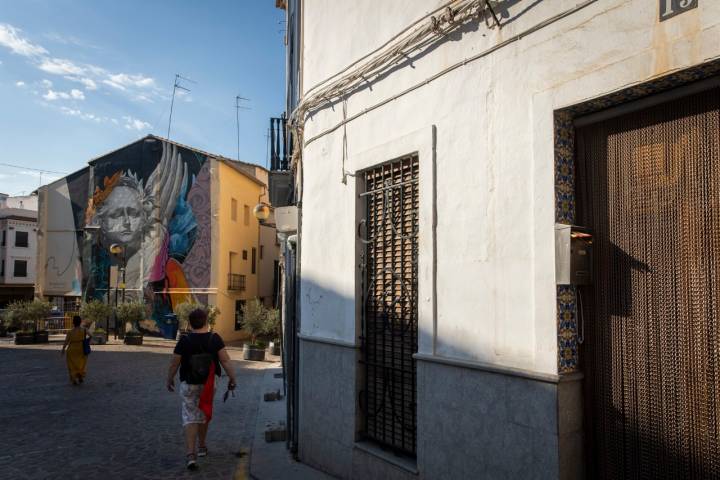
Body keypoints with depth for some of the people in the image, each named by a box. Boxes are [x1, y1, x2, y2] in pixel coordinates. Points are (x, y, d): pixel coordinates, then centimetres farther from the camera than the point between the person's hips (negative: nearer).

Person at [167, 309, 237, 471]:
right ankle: (201, 446, 35)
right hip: (208, 384, 2)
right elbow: (225, 360, -11)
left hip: (188, 384, -2)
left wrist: (169, 380, 11)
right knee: (204, 414, 21)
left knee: (190, 417, 1)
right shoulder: (214, 339, -9)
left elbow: (174, 364, -4)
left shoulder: (184, 340, -11)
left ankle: (190, 454, -11)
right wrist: (232, 378, -3)